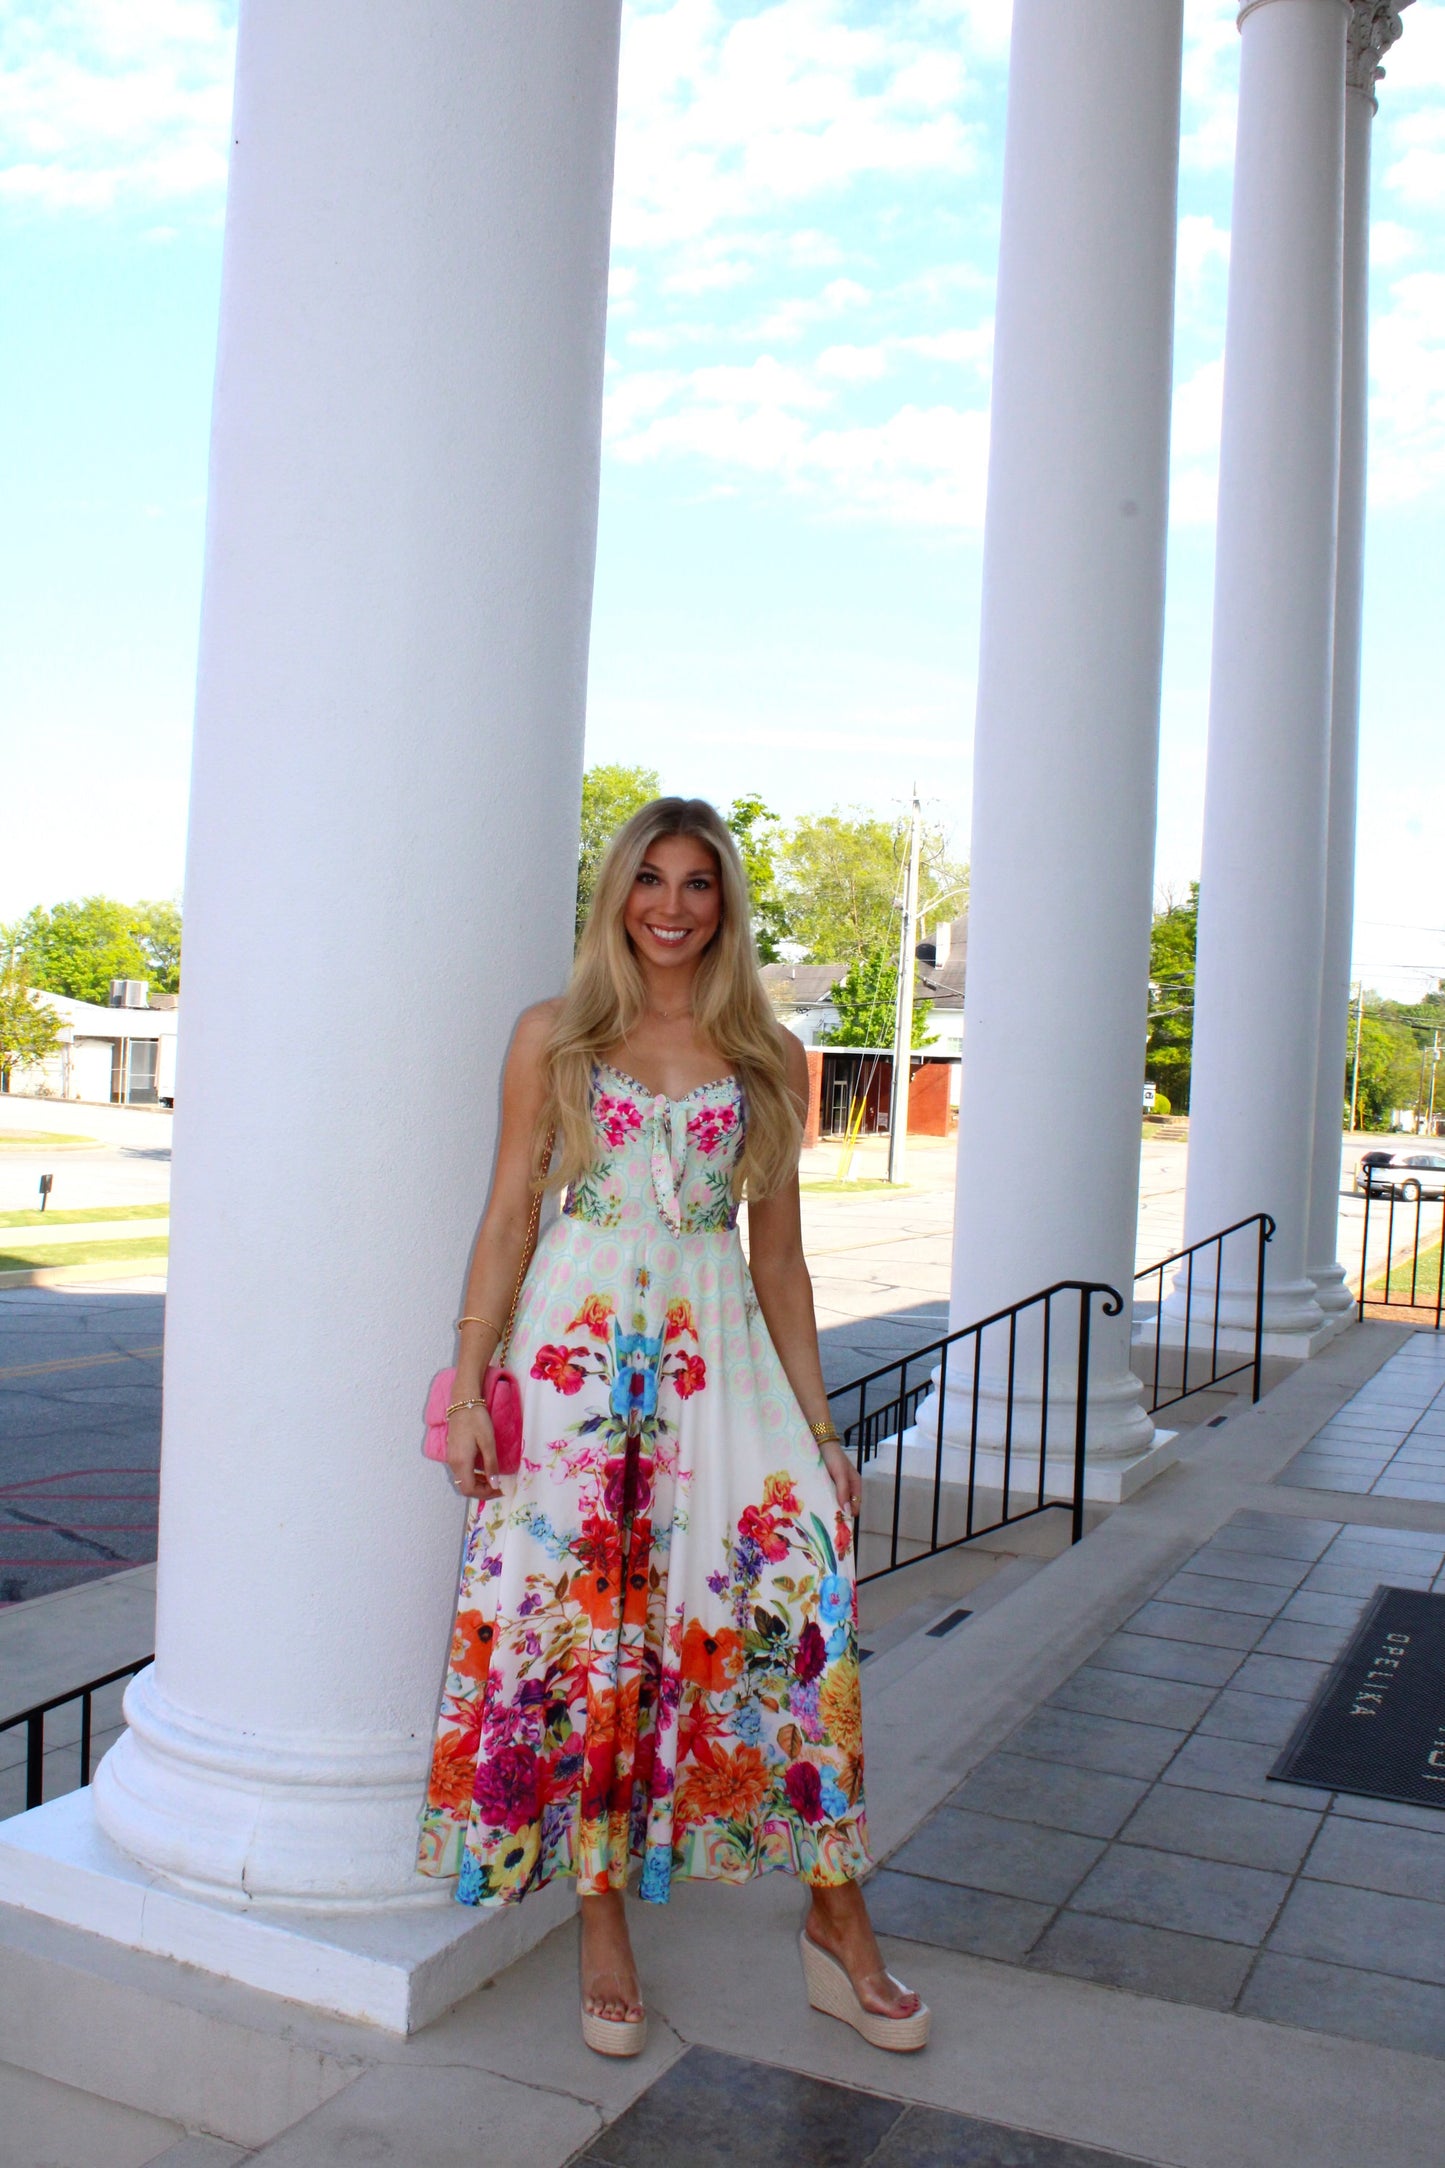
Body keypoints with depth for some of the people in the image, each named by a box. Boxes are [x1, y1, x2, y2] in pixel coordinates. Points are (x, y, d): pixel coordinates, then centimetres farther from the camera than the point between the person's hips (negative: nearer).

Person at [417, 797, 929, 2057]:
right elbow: (509, 1216, 5)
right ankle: (603, 1928, 18)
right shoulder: (555, 1037, 6)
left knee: (796, 1576, -11)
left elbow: (778, 1252, 11)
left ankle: (838, 1924, 4)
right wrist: (470, 1387, -2)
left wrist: (818, 1427, 8)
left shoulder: (766, 1058, 9)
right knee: (580, 1618, 1)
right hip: (576, 1347, -1)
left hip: (717, 1350, 1)